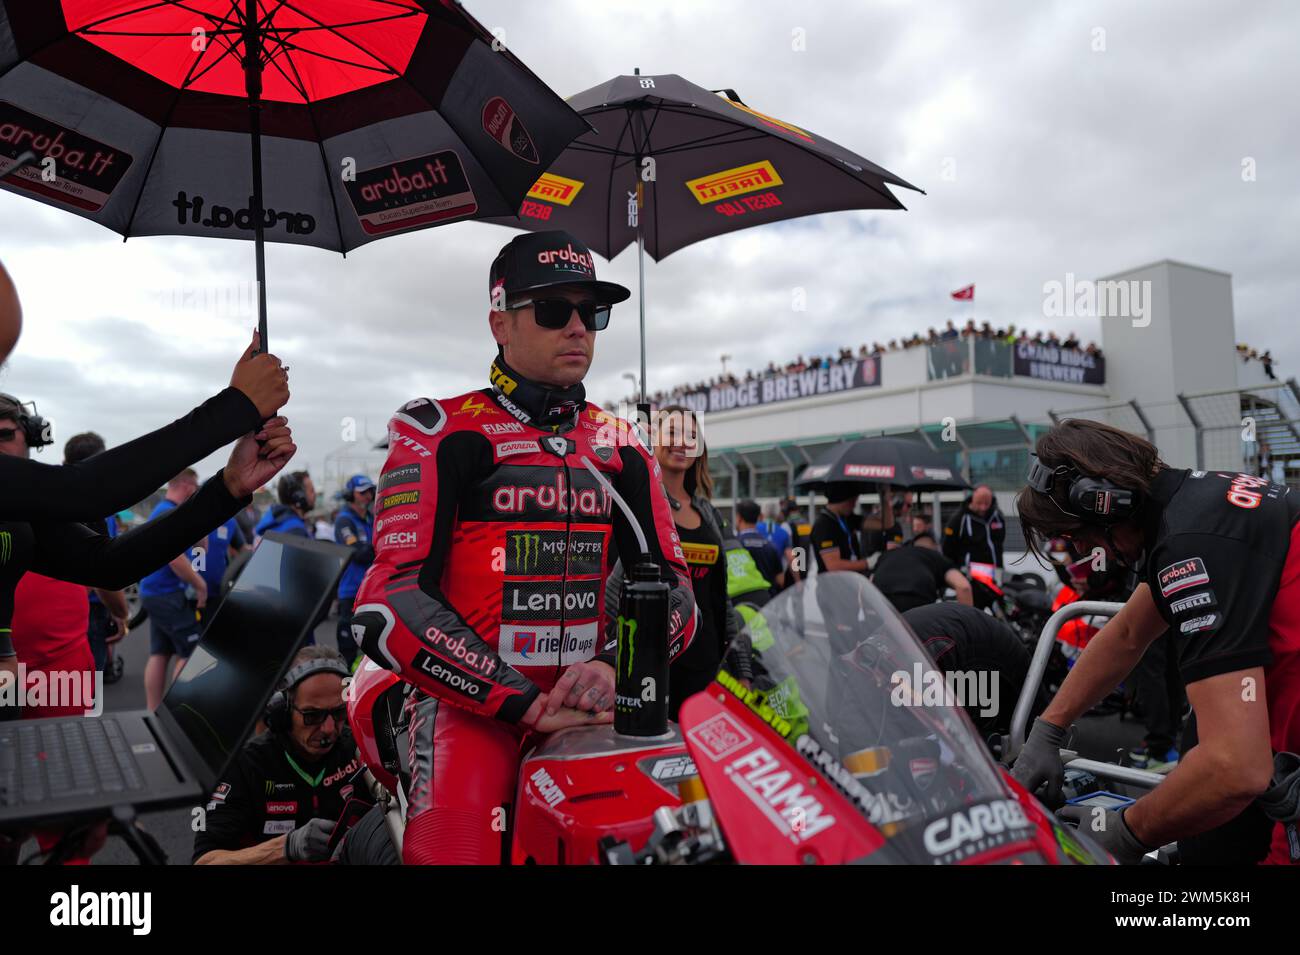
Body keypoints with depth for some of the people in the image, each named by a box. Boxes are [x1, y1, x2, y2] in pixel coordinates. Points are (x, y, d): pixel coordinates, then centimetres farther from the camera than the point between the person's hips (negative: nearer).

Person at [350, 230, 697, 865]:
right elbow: (389, 607, -9)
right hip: (471, 702, -4)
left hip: (593, 702, 4)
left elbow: (671, 586, 11)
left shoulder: (622, 448, 14)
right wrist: (523, 704, -16)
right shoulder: (439, 434, 0)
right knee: (456, 845, -24)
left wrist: (615, 665, -11)